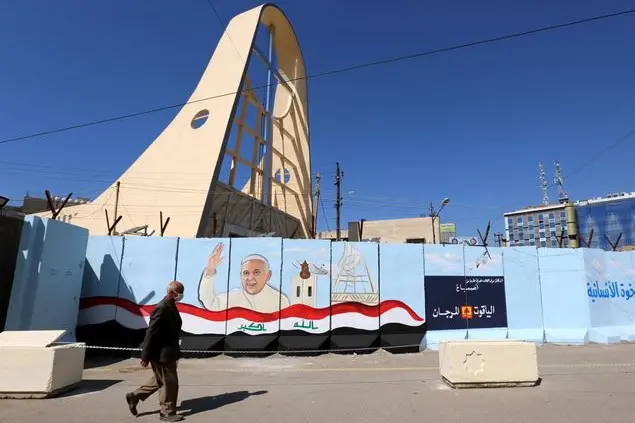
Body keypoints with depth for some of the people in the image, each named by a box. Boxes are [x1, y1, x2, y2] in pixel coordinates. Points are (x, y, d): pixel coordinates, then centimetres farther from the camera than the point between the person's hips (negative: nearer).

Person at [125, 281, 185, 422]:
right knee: (170, 381, 3)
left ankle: (135, 396, 35)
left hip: (166, 352, 10)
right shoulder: (162, 308, -23)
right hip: (161, 353, -10)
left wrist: (174, 351, 21)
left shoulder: (170, 306, 8)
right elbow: (151, 332, -23)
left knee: (160, 379, 23)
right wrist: (146, 356, -20)